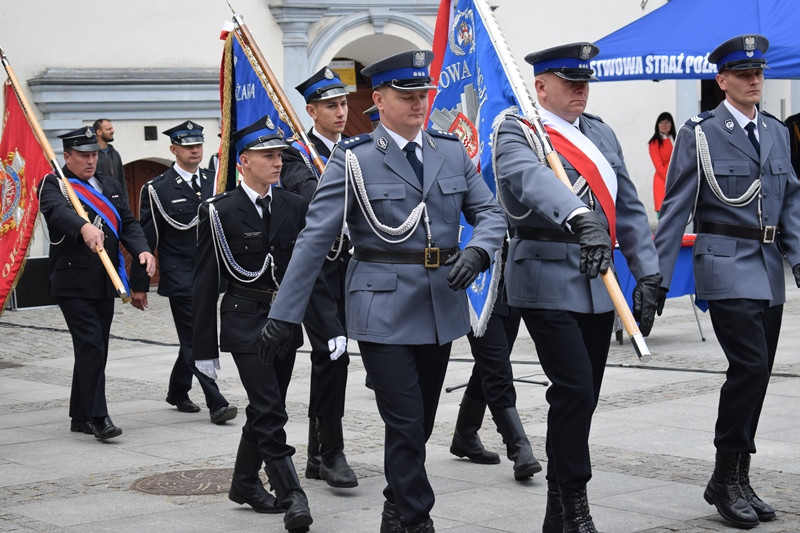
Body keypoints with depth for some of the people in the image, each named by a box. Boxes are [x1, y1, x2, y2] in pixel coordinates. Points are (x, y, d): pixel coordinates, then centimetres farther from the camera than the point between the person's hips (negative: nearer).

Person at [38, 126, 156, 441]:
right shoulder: (53, 185, -5)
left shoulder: (110, 186, 16)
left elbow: (128, 223, 10)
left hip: (105, 283, 7)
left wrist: (142, 250, -10)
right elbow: (59, 212, -27)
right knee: (91, 346, -13)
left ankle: (81, 417, 20)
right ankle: (98, 417, -10)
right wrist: (85, 228, -48)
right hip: (73, 282, -7)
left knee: (94, 349, 11)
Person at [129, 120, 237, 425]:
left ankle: (177, 391, 33)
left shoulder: (214, 183, 10)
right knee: (195, 338, -8)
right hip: (179, 276, -5)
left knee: (194, 337, 14)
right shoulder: (157, 189, -3)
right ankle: (216, 403, -10)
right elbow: (146, 239, -3)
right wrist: (139, 285, -4)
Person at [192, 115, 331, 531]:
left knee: (264, 410, 14)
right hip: (245, 321, -5)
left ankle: (245, 483, 30)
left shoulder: (295, 207, 5)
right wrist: (205, 347, -6)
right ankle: (291, 497, -12)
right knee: (269, 413, -12)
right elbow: (205, 284, -5)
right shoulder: (219, 212, -7)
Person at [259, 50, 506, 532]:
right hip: (384, 309, -4)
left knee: (420, 422, 13)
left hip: (442, 307, 5)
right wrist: (284, 315, -9)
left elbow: (490, 213, 8)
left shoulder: (453, 152, 8)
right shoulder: (354, 159, -4)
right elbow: (315, 240, -6)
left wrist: (476, 251, -16)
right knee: (405, 424, -7)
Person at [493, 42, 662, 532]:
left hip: (598, 285, 7)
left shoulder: (600, 133, 15)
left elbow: (629, 208, 16)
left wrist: (648, 274, 7)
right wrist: (581, 219, -48)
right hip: (548, 284, -7)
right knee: (574, 391, -14)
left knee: (583, 397, 9)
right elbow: (532, 178, -30)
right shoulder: (517, 134, -7)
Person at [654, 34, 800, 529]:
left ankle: (737, 479, 17)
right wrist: (657, 275, -8)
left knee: (757, 374, 7)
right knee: (749, 364, -15)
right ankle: (727, 478, -3)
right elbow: (676, 207, -4)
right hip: (726, 263, -6)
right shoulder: (699, 134, -4)